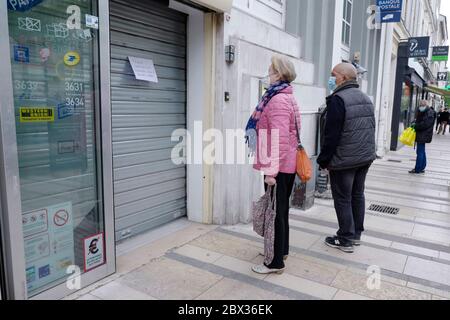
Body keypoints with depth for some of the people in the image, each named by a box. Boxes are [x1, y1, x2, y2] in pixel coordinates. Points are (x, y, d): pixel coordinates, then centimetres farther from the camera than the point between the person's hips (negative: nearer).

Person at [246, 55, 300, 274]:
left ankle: (276, 263, 12)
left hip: (279, 167, -10)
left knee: (276, 212, 0)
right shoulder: (287, 97, 14)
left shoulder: (278, 100, -17)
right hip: (288, 165, 10)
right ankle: (282, 250, 35)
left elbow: (279, 141, -24)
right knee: (282, 209, 20)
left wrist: (271, 171, -23)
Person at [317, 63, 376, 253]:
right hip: (365, 158, 9)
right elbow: (371, 129, 17)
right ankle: (356, 234, 28)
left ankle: (346, 240, 10)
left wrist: (323, 160, -11)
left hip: (343, 160, -8)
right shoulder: (366, 99, 12)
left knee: (343, 199, 1)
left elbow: (331, 135, -19)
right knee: (357, 195, 17)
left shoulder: (338, 99, -16)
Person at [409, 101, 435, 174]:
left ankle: (418, 170, -5)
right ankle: (422, 168, 24)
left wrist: (416, 126, -15)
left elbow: (425, 124, -23)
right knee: (422, 152, 16)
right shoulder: (422, 112, 15)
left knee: (420, 152, -8)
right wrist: (415, 123, 5)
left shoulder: (430, 113, -14)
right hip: (421, 135, 10)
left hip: (423, 136, -10)